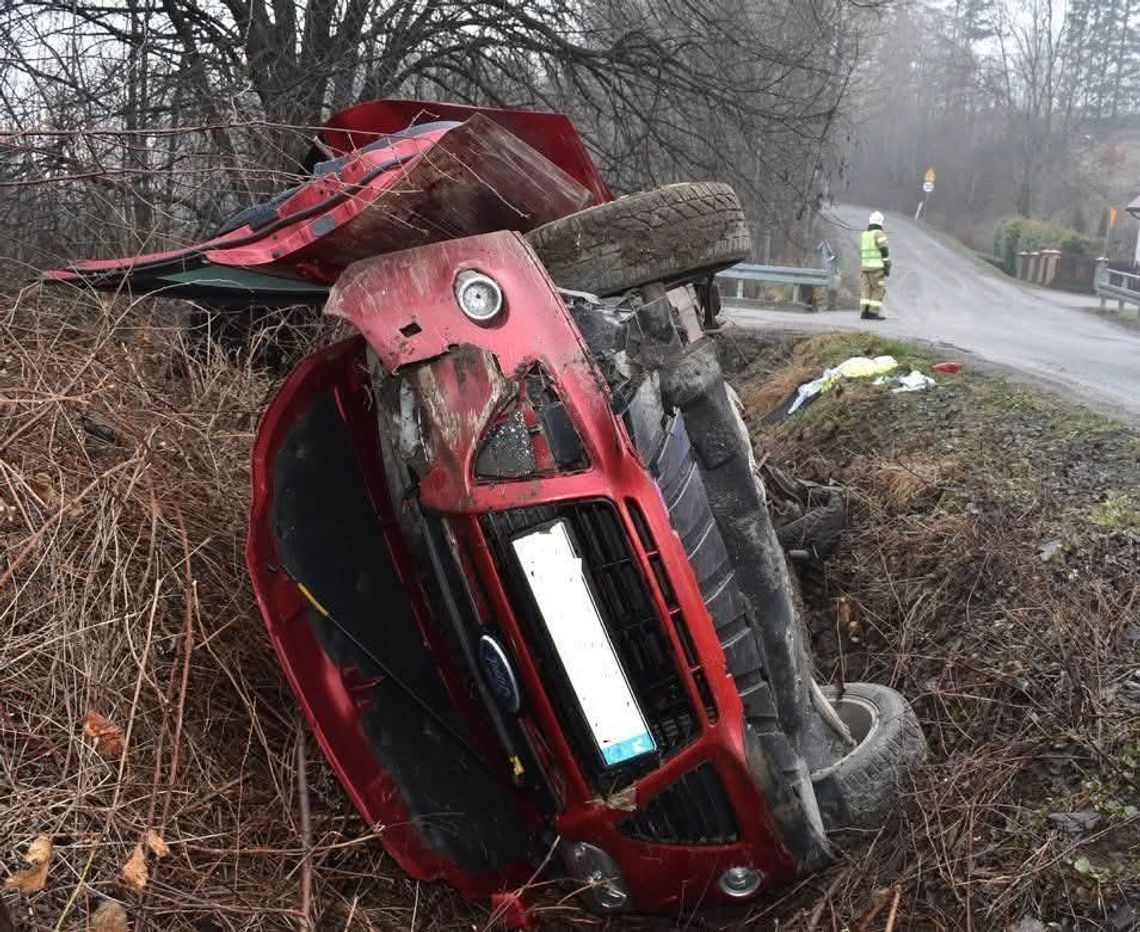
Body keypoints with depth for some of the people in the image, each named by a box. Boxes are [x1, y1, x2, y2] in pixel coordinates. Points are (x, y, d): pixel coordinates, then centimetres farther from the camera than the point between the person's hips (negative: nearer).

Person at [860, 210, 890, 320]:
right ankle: (873, 313, -7)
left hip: (866, 266, 7)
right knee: (879, 290, -2)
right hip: (877, 267, -7)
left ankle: (865, 312, 1)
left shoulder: (864, 234, 11)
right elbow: (884, 251, -16)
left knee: (866, 289, 6)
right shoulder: (879, 233, -12)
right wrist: (887, 267, -13)